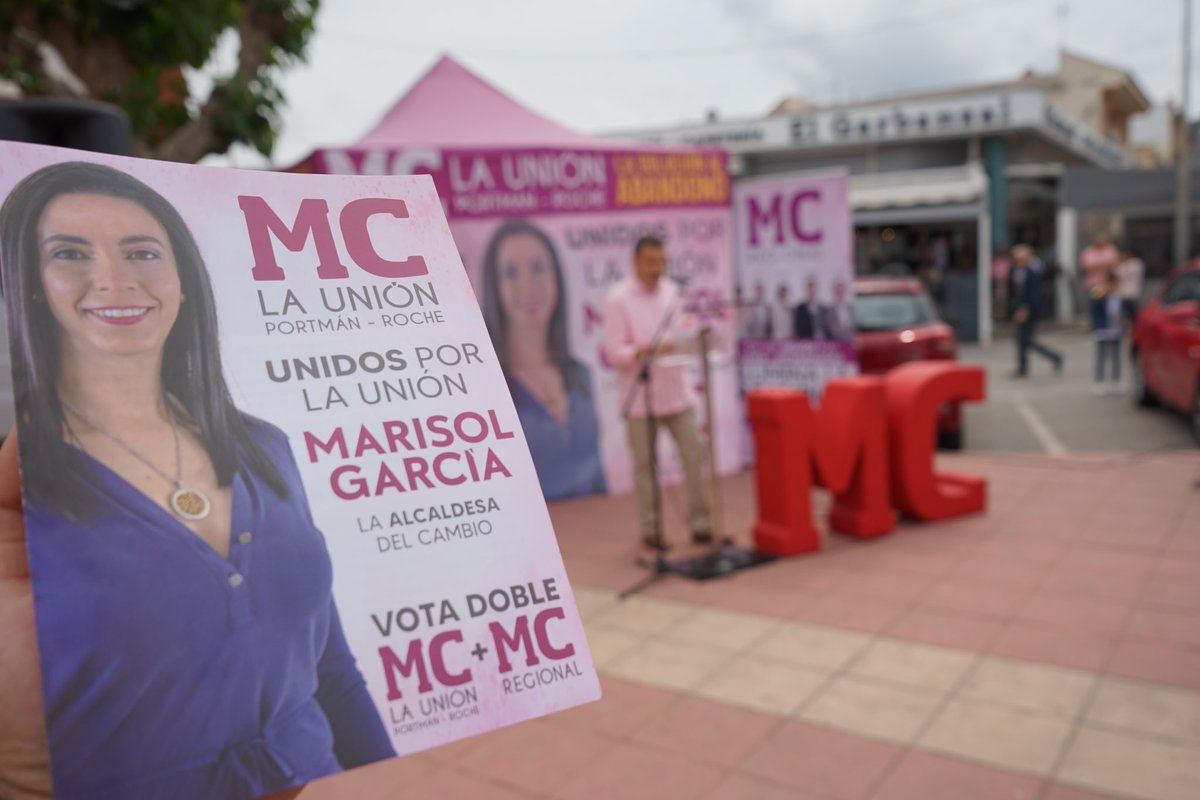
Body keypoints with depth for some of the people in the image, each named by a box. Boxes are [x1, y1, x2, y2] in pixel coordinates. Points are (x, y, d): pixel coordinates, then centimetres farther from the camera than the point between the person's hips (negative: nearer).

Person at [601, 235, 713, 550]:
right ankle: (651, 530, 19)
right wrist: (638, 353, -30)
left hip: (676, 391, 4)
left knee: (694, 456, 3)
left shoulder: (673, 291, 9)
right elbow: (613, 350, -12)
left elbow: (687, 330, 15)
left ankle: (700, 524, 15)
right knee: (645, 465, 6)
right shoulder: (618, 299, -7)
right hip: (640, 396, -4)